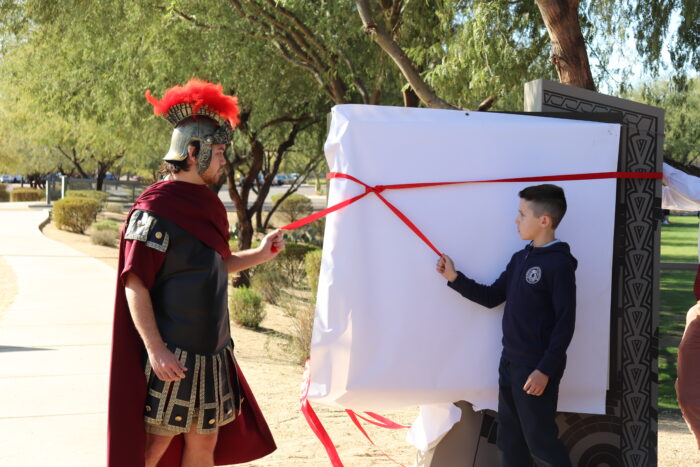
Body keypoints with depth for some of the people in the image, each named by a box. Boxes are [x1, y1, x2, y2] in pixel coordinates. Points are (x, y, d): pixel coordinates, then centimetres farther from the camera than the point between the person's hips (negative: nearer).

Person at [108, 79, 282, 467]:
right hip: (170, 356, -9)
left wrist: (259, 255, 13)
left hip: (209, 353, 9)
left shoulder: (205, 205, 13)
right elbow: (134, 284, -17)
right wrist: (155, 349, -23)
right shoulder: (155, 209, -14)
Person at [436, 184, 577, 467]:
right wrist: (454, 278, 8)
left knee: (540, 443, -2)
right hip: (509, 364, 8)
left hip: (537, 369, -8)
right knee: (509, 441, 14)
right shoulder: (520, 259, 11)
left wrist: (545, 370, -19)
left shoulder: (559, 263, -15)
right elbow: (492, 297, 16)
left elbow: (565, 323, -17)